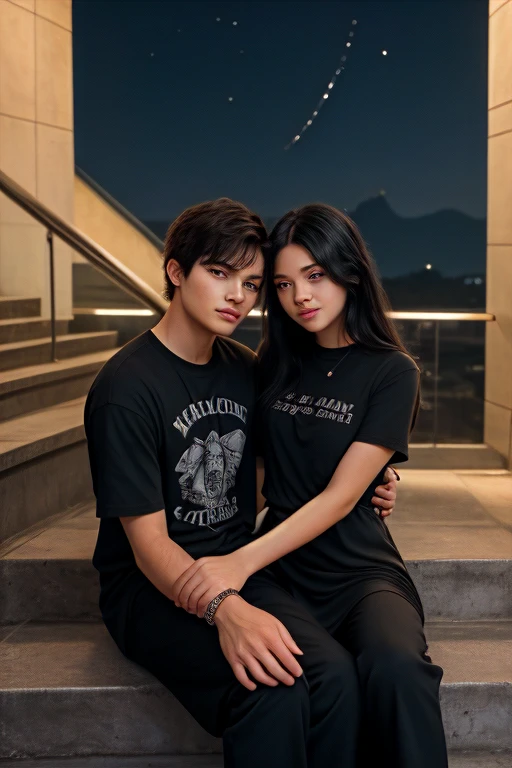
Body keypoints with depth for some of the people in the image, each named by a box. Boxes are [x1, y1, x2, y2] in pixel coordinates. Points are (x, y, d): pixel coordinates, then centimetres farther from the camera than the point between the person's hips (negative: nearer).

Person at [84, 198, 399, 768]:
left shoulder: (245, 371, 8)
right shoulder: (126, 388, -14)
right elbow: (149, 542, -17)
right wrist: (224, 610, -34)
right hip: (151, 589, -5)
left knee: (336, 672, -24)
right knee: (275, 689, -31)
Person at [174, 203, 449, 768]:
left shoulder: (390, 372, 0)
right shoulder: (274, 364, 13)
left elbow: (340, 497, -10)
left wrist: (243, 561, -23)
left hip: (360, 569, -2)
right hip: (281, 567, 2)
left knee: (397, 667, -35)